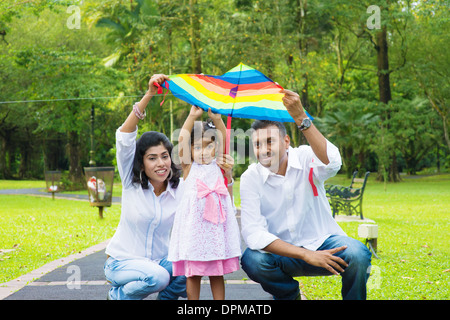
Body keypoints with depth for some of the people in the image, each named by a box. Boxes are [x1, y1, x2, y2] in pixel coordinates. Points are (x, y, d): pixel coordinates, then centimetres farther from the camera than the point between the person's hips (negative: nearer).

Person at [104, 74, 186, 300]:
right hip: (121, 262, -3)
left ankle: (166, 296, 6)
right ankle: (119, 294, -2)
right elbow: (124, 136, -23)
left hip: (160, 261, 3)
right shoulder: (131, 182, -10)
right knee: (157, 277, -33)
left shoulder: (180, 189, -4)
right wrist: (149, 95, -34)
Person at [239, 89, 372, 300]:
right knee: (251, 260, -30)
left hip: (322, 242, -1)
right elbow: (253, 233, -19)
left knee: (358, 255, -32)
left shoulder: (305, 158, -8)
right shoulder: (251, 178, -8)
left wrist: (301, 118, -43)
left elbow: (332, 163, -34)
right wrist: (306, 255, -29)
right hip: (282, 251, 1)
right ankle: (289, 294, 3)